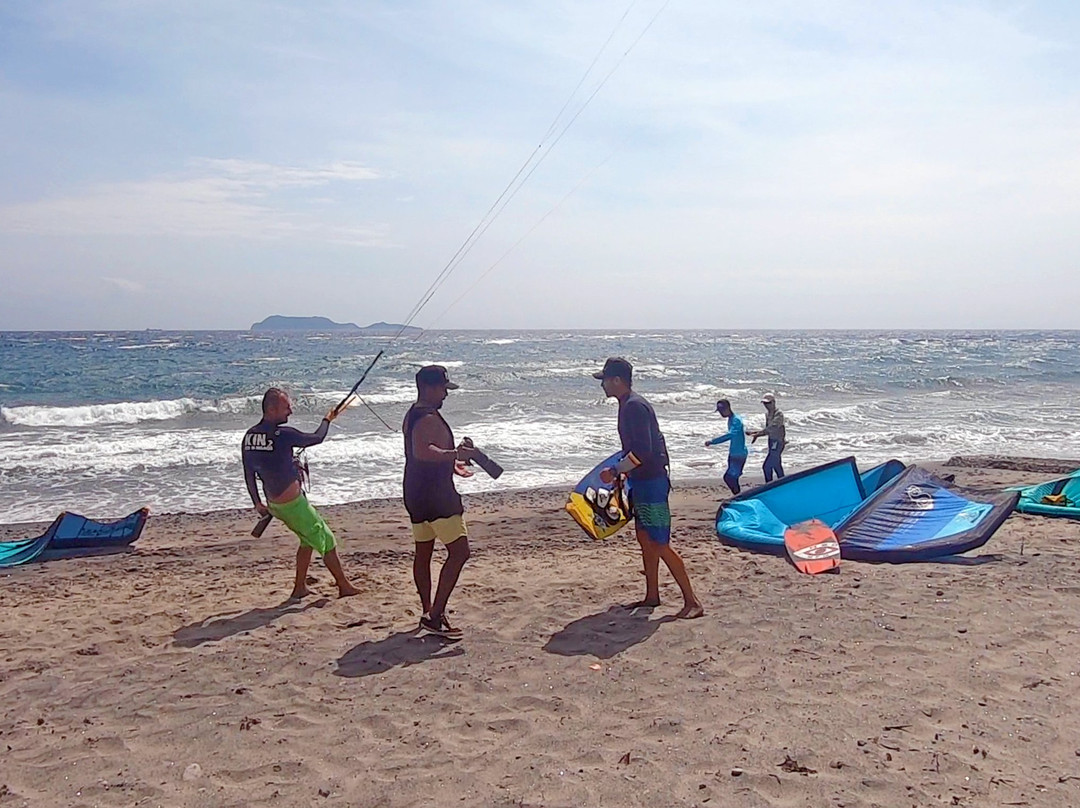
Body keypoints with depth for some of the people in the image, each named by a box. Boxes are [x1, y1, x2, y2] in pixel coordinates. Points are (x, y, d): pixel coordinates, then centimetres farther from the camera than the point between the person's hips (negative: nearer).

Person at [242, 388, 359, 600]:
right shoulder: (282, 434, -22)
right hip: (293, 503, -8)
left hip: (274, 504, 8)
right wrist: (327, 420, 12)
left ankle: (300, 588, 26)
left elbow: (249, 474, 8)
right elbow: (317, 438, -7)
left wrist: (257, 503, 17)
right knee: (327, 541, 6)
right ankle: (344, 587, 14)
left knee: (308, 539, 23)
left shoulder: (249, 436, 1)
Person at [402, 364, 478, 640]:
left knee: (423, 553, 16)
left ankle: (428, 611, 26)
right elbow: (422, 452, -37)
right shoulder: (429, 419, -19)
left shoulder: (413, 415, 14)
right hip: (436, 495, -11)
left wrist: (451, 463, 35)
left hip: (416, 493, 11)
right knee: (459, 551, -9)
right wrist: (455, 454, -35)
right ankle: (435, 615, -12)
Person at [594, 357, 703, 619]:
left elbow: (642, 452, -26)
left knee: (660, 544, -8)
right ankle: (652, 596, 26)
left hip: (651, 482, -11)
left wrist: (614, 471, -19)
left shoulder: (634, 406, -19)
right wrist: (620, 471, 22)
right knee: (644, 539, 16)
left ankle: (692, 601, -5)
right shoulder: (629, 405, 13)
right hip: (642, 482, 11)